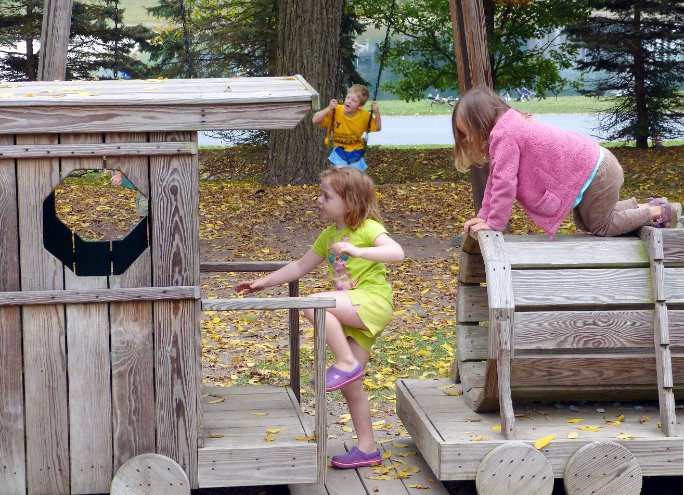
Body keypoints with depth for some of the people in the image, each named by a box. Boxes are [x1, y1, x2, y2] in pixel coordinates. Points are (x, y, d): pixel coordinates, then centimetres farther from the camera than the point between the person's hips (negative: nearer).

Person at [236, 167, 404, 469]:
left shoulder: (368, 228, -7)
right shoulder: (328, 237, 16)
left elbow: (397, 253, -23)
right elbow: (300, 267, 23)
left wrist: (357, 251, -32)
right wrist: (263, 283, 21)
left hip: (374, 300, -8)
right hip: (355, 314, 8)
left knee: (313, 304, -29)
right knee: (349, 386, 5)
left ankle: (346, 363, -19)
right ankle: (366, 448, 13)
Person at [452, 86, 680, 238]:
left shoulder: (504, 135, -22)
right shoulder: (511, 125, 10)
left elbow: (504, 183, -23)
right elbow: (496, 178, 14)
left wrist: (494, 223, -14)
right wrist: (484, 215, 12)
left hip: (593, 175, -10)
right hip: (592, 163, 10)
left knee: (601, 226, 9)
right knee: (584, 223, 26)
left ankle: (659, 212, 15)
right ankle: (644, 206, 29)